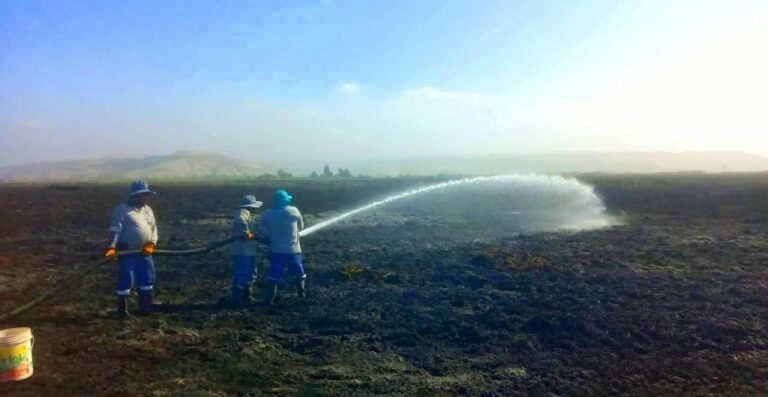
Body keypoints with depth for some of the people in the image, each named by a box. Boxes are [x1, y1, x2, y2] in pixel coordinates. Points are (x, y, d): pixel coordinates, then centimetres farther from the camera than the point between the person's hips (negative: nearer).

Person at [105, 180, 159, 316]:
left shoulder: (148, 210, 14)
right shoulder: (122, 209, -7)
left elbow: (153, 228, 11)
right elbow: (115, 230, -14)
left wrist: (152, 243, -5)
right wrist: (112, 247, -25)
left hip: (144, 251, 7)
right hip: (127, 251, -7)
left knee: (148, 278, 10)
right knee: (126, 279, -5)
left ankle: (145, 307, 21)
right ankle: (122, 309, 9)